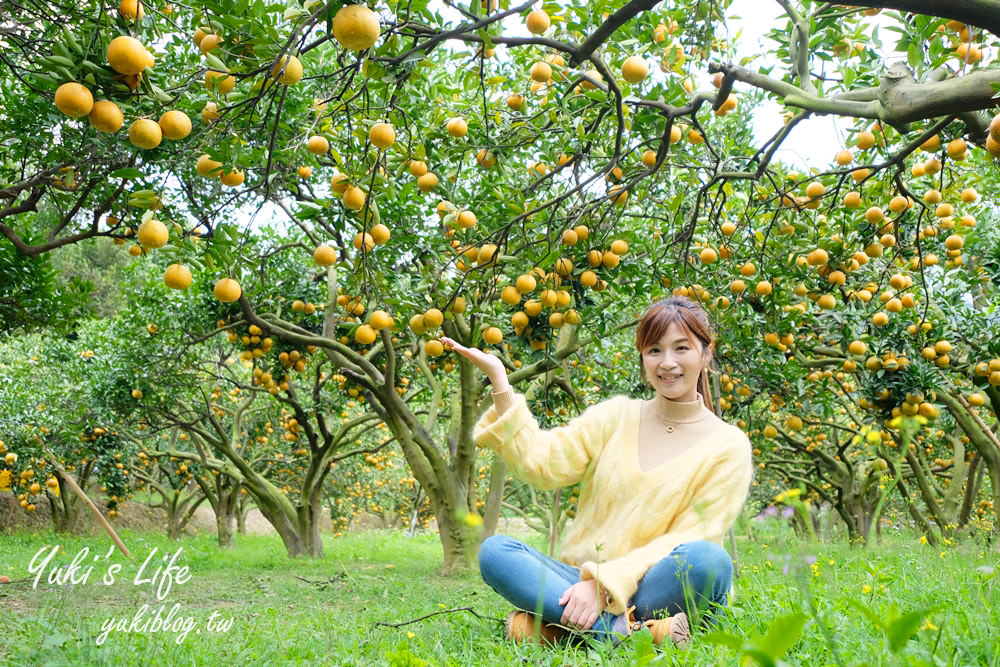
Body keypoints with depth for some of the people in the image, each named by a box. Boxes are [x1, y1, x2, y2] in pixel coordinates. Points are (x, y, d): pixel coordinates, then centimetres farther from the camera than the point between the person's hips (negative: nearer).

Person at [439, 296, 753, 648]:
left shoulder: (728, 446, 1)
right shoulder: (616, 416, 10)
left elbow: (690, 540, -8)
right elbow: (542, 464, -2)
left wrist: (606, 584, -20)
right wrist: (499, 381, -8)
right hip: (581, 580, 3)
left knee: (710, 560, -34)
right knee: (494, 550, -22)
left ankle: (553, 625, -30)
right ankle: (628, 631, -34)